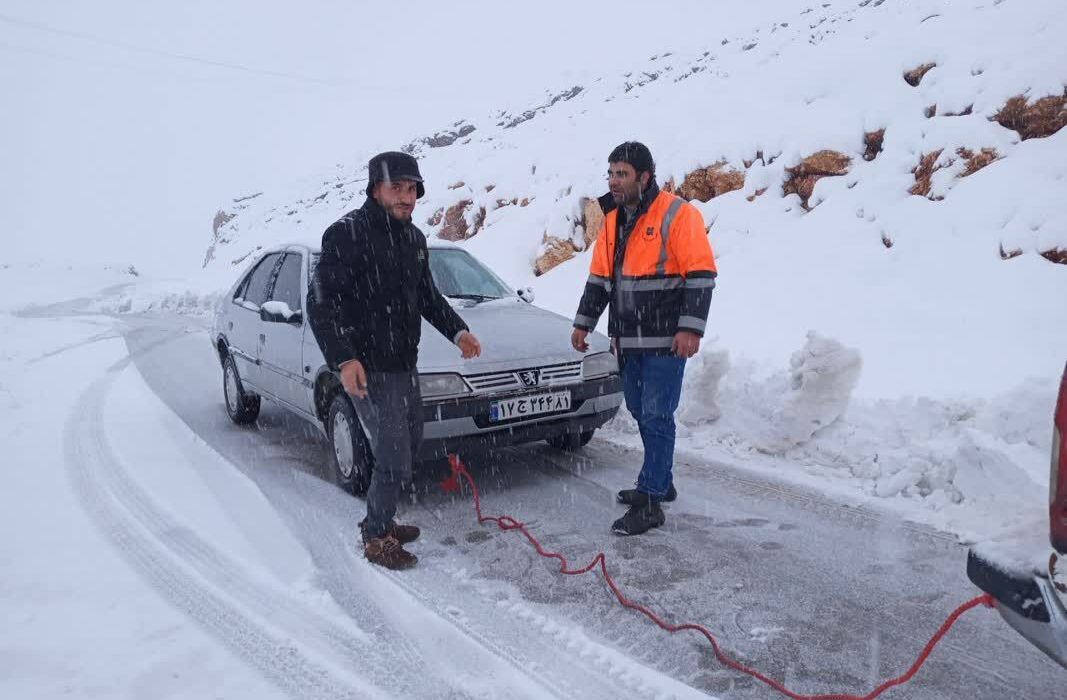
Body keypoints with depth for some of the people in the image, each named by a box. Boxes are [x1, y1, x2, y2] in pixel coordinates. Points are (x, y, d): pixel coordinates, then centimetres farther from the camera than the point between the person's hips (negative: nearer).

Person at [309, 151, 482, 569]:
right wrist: (343, 358, -29)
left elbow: (427, 295, 23)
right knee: (394, 460, -6)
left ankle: (380, 520, 37)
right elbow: (323, 304, -18)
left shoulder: (413, 237, 11)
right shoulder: (347, 234, -14)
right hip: (368, 370, -9)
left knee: (408, 446, 19)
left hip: (405, 365, 9)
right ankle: (377, 538, 15)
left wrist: (456, 331, 10)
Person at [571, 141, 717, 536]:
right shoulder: (613, 220, 12)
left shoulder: (678, 215, -11)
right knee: (641, 413, 15)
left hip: (666, 340, -7)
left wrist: (690, 328, -20)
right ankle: (661, 483, 31)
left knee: (656, 417, -5)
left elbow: (701, 275, -14)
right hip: (627, 340, 8)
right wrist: (584, 323, 16)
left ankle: (650, 503, 1)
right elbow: (599, 278, 18)